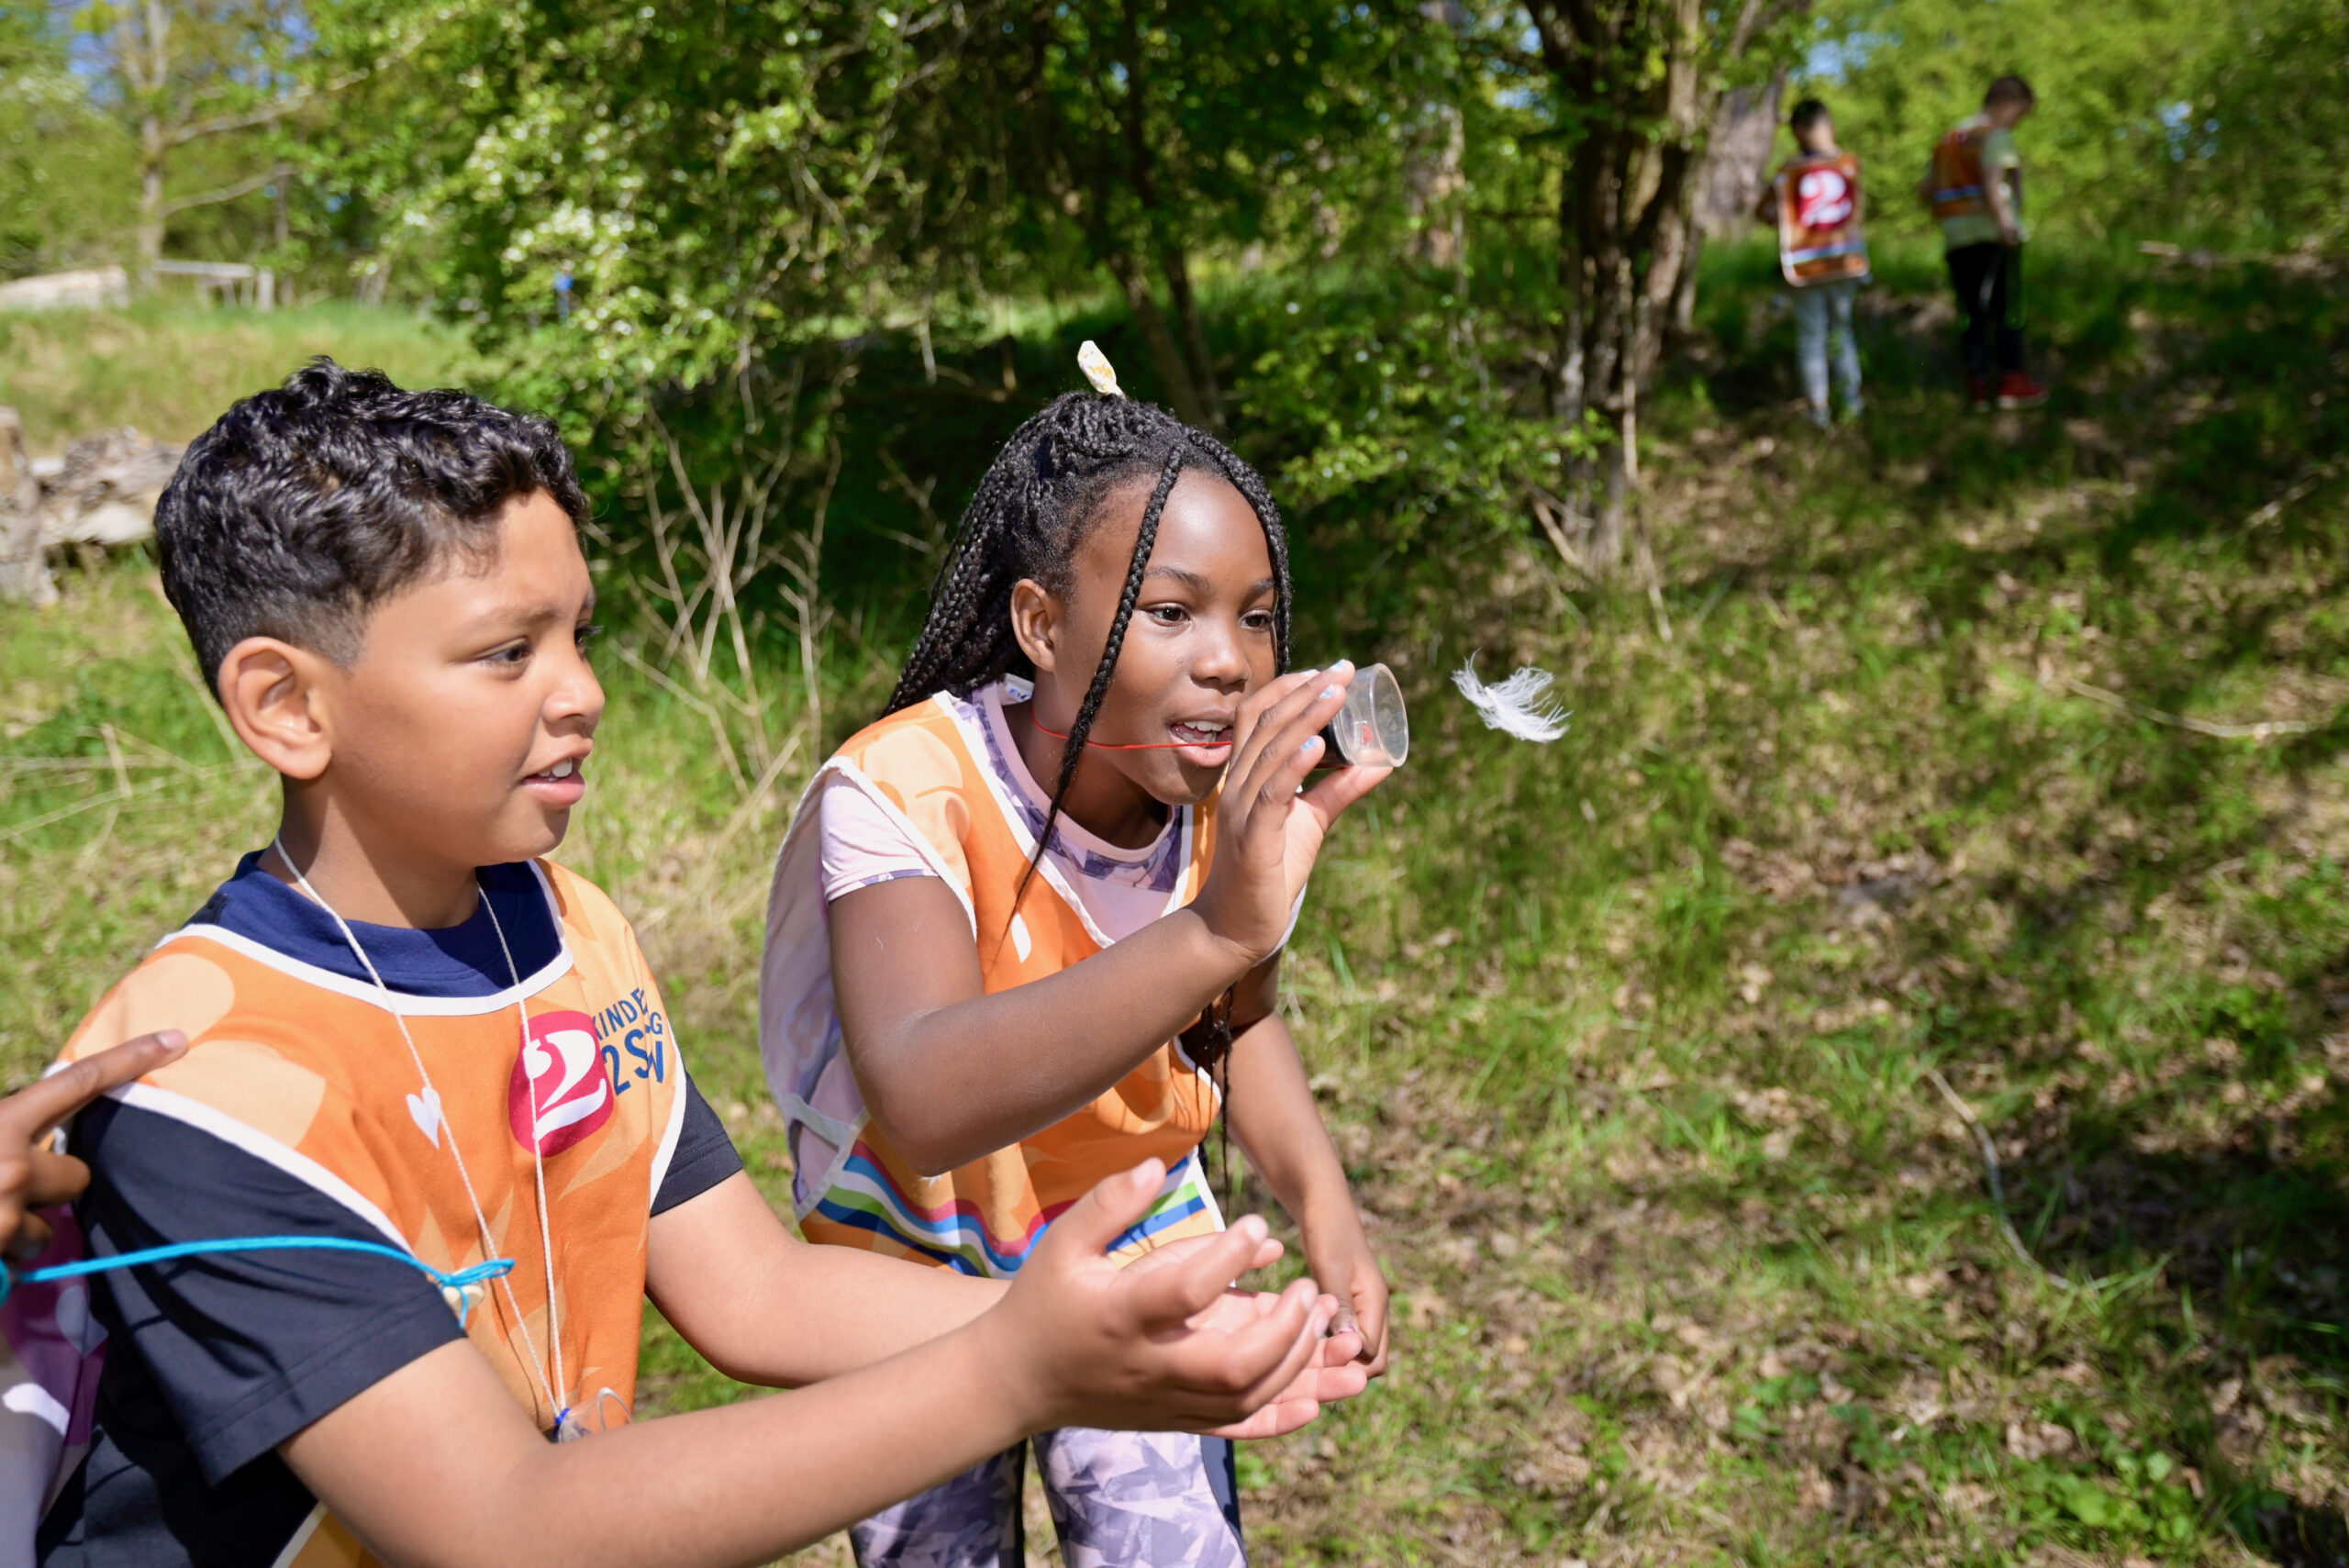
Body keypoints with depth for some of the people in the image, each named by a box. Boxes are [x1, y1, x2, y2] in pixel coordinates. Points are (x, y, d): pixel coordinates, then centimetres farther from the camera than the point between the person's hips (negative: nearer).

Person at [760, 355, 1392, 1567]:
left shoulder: (1233, 795, -16)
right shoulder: (905, 790, -31)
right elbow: (924, 1103, -48)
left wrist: (1319, 1196, -15)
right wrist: (1213, 929, -60)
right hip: (917, 1272, -3)